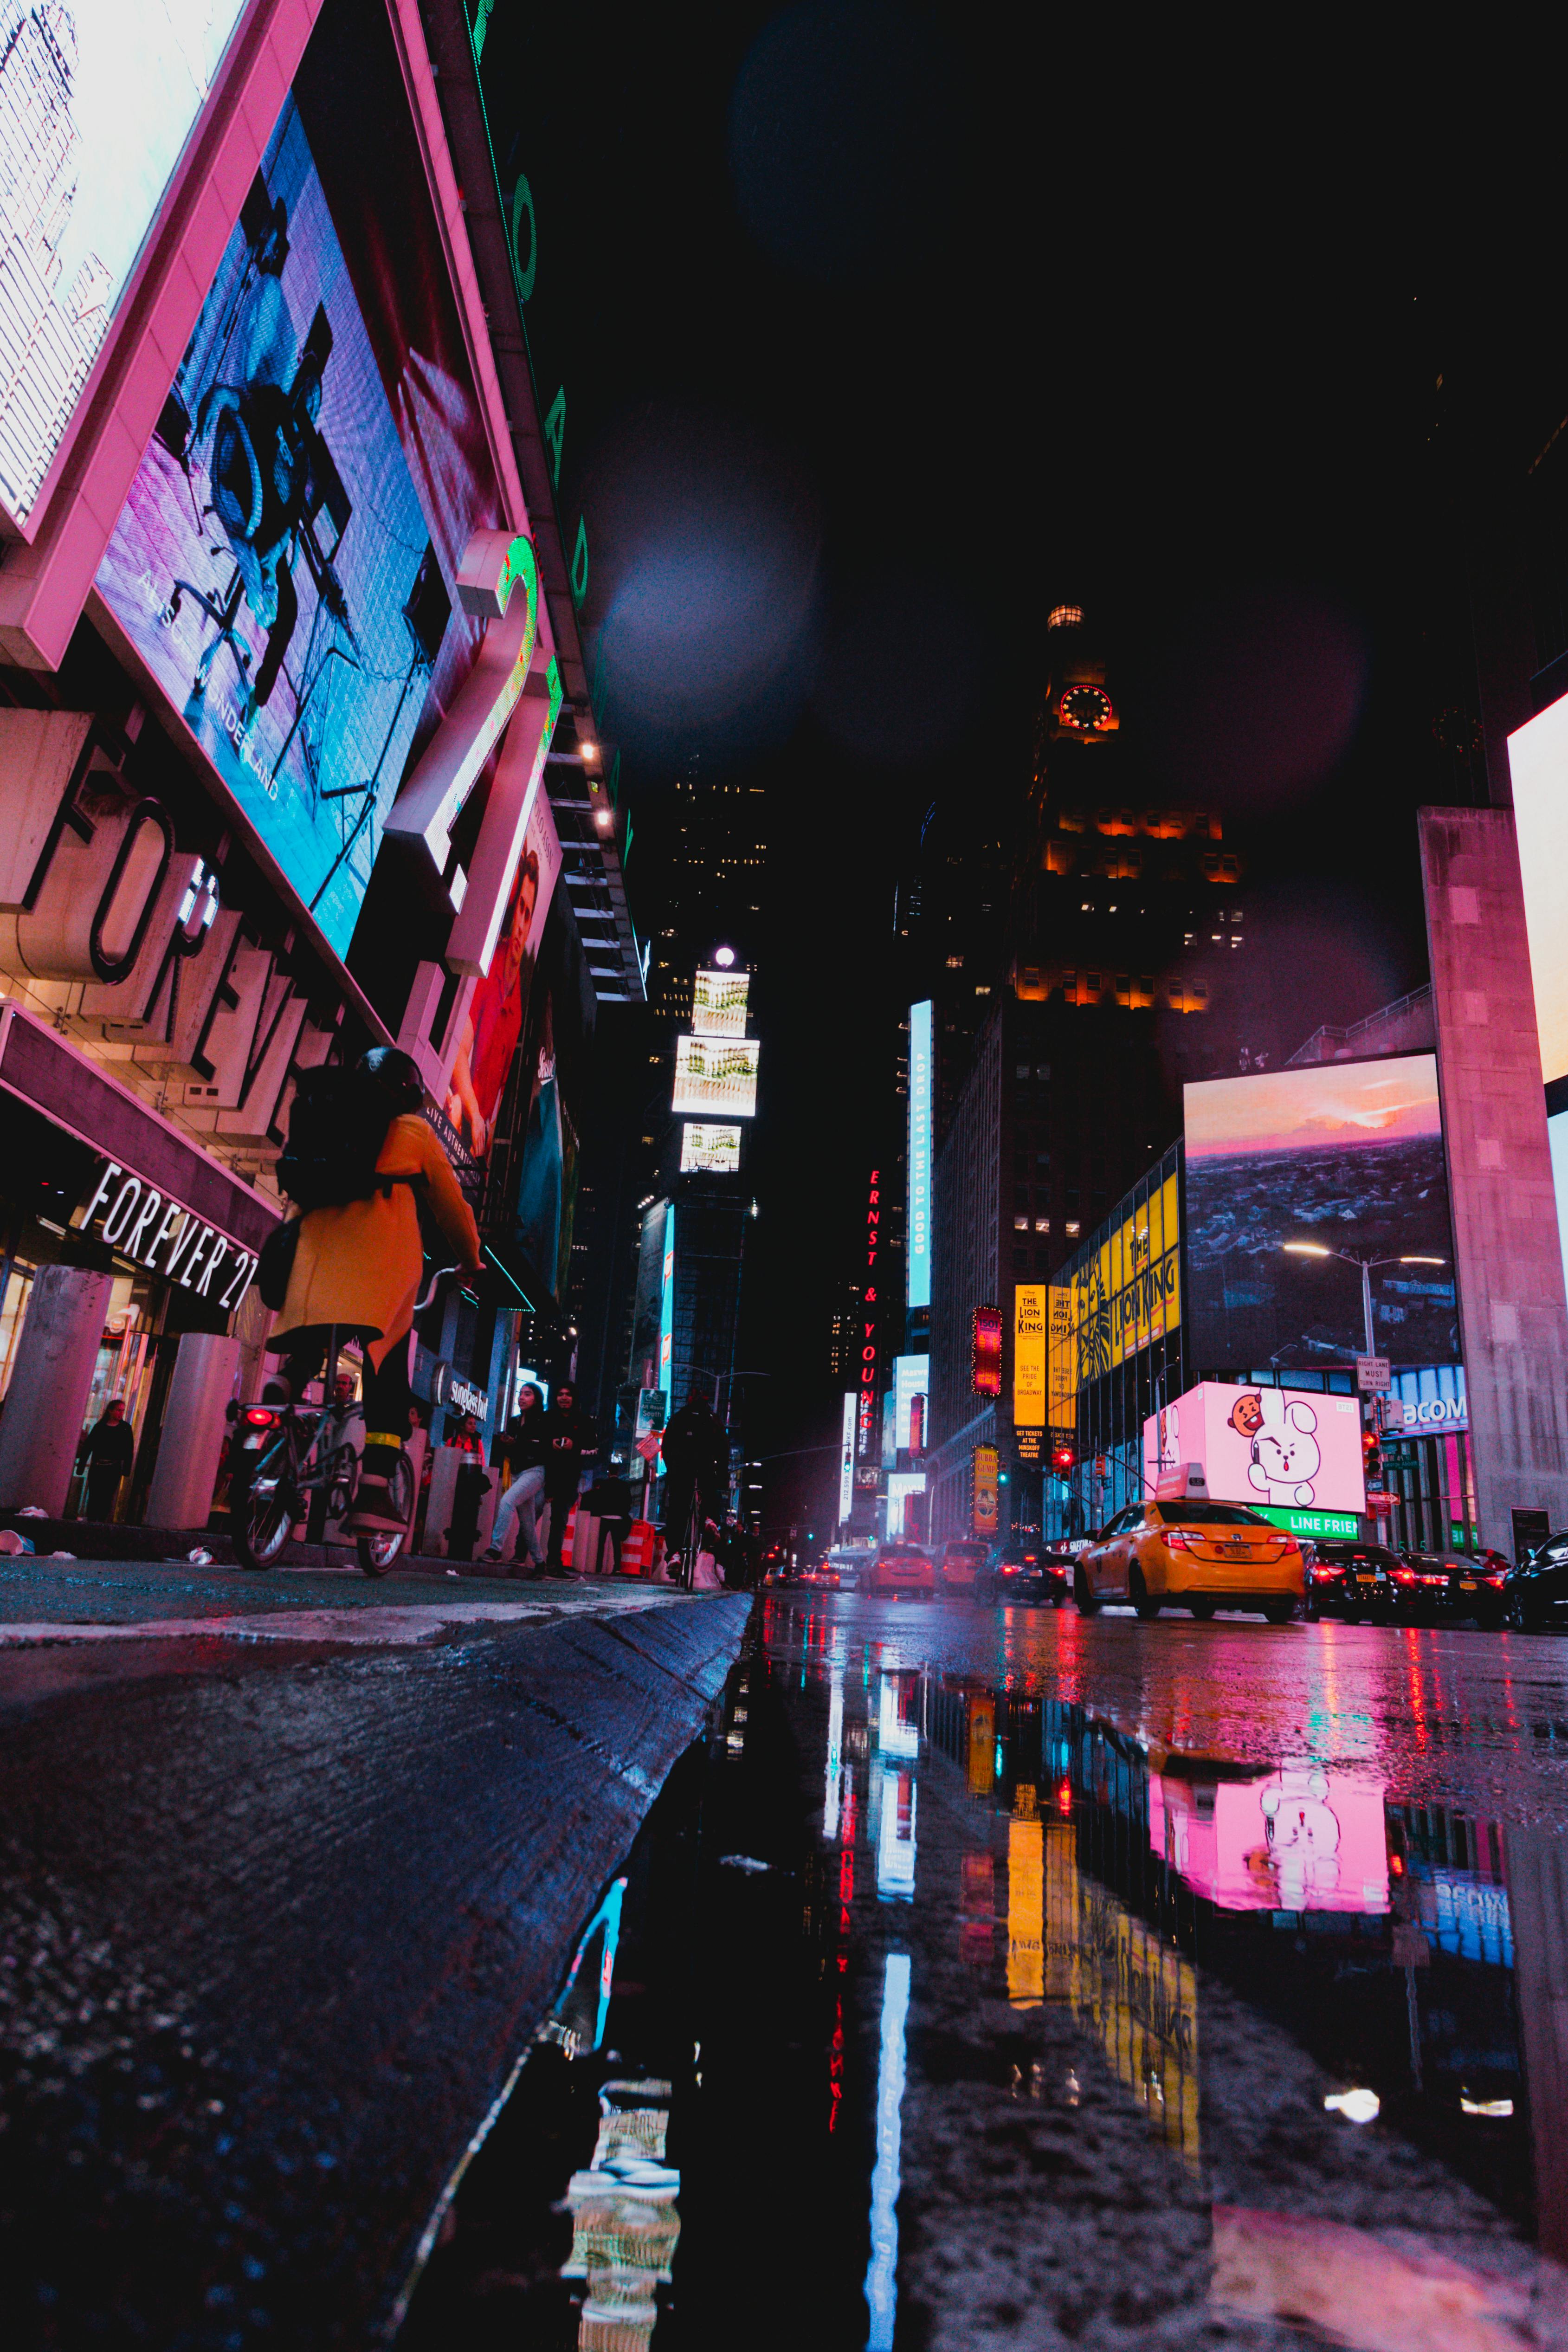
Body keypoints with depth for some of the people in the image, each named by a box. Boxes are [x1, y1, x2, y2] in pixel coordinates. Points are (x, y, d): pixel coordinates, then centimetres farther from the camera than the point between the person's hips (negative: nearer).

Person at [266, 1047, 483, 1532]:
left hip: (317, 1243, 3)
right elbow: (450, 1204, 19)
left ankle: (282, 1385, -19)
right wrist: (470, 1261, 33)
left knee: (309, 1349, 15)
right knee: (388, 1378, 0)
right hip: (382, 1262, -3)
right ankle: (373, 1491, -10)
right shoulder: (415, 1131, 12)